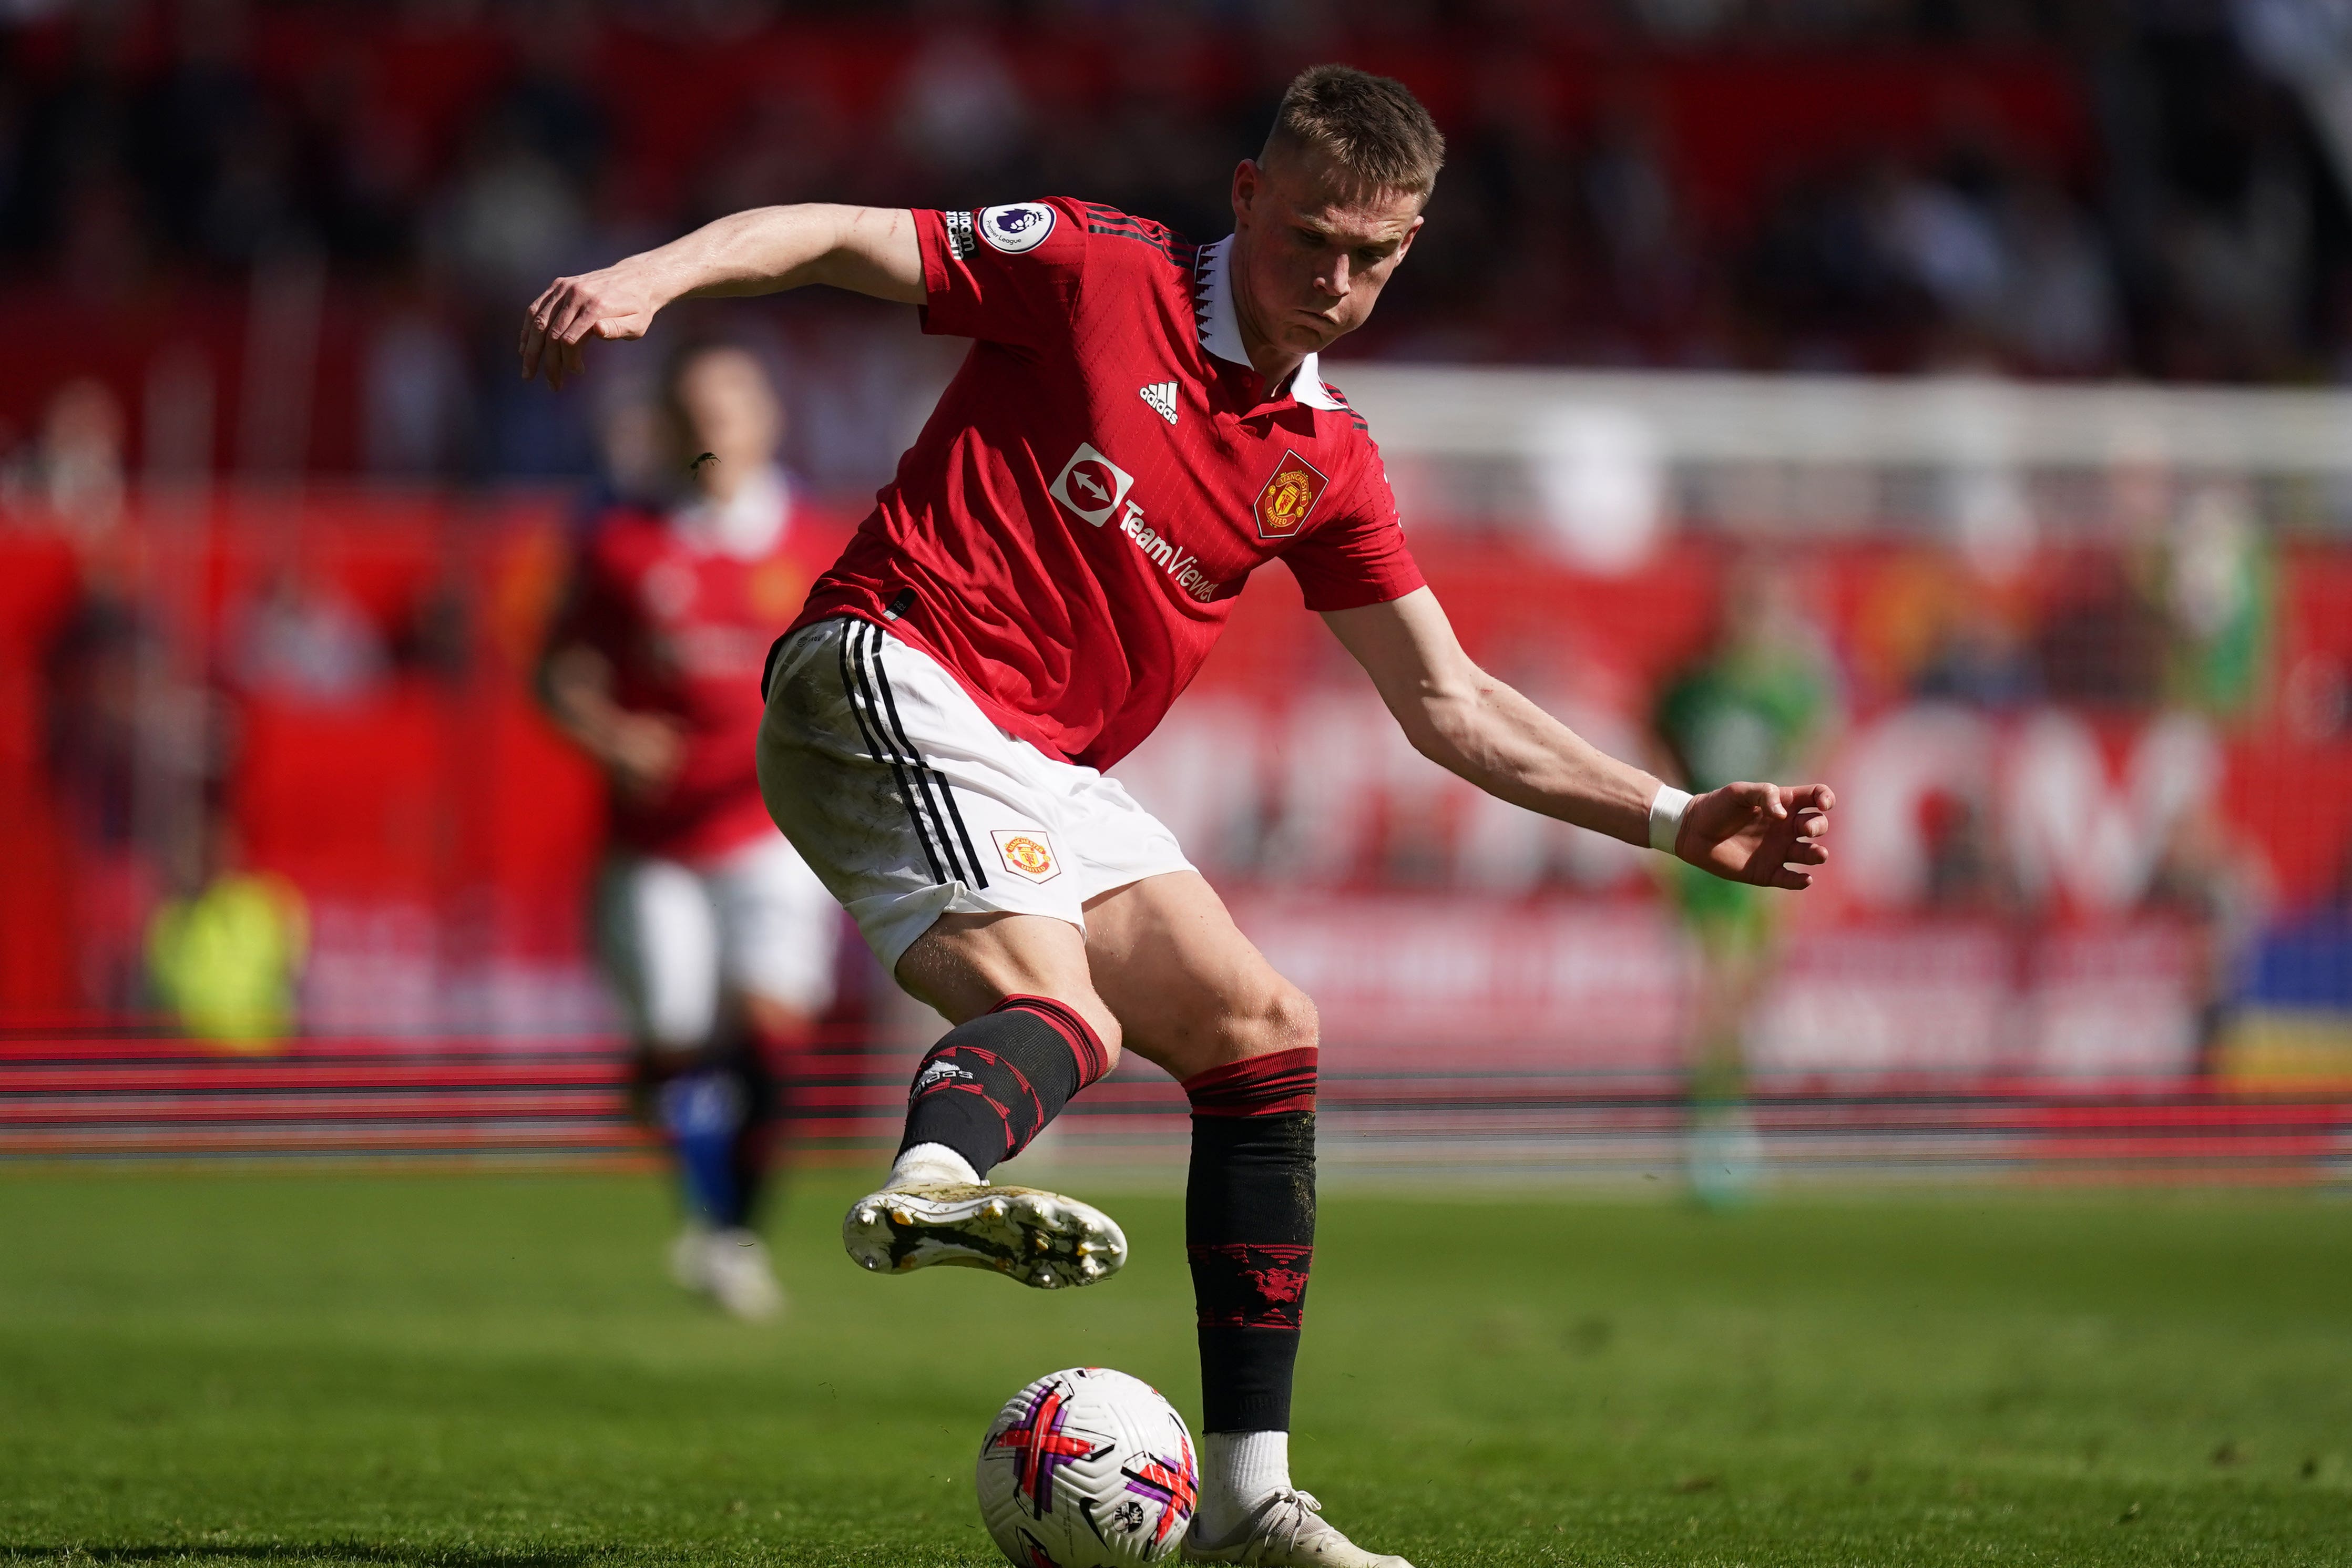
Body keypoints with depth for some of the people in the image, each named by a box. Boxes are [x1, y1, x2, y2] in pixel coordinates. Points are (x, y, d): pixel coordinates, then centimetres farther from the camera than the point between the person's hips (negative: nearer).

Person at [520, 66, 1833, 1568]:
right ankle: (939, 1176, -67)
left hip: (1050, 768, 8)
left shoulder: (1329, 460, 14)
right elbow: (833, 238, -9)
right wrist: (653, 273, -27)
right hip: (888, 673, -8)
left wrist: (1674, 821, 12)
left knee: (1264, 1031, 5)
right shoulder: (1100, 273, -4)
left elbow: (1453, 706, 18)